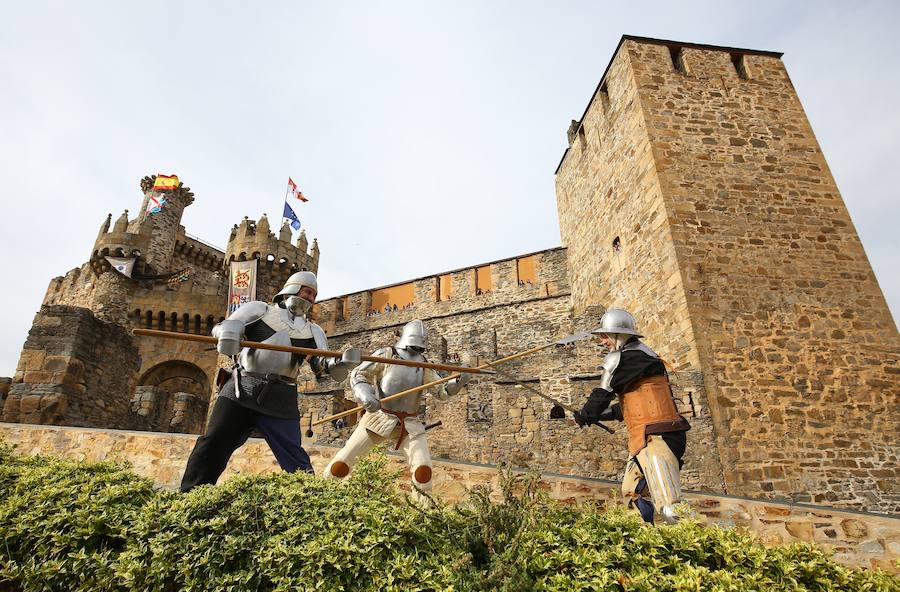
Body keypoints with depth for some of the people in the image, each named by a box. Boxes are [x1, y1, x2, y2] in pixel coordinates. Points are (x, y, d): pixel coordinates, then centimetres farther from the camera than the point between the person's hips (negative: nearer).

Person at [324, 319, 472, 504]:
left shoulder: (424, 364, 10)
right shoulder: (387, 354, -3)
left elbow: (441, 391, 8)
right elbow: (358, 374, -5)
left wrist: (458, 382, -13)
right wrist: (365, 395, -24)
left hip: (409, 424, 3)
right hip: (379, 418, -3)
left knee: (424, 470, -7)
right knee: (342, 464, -2)